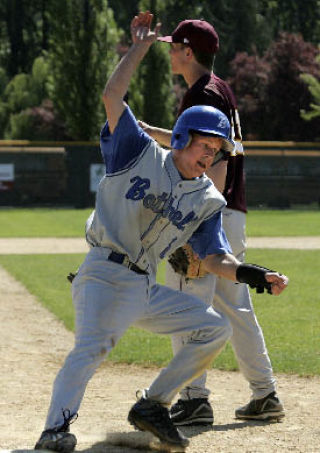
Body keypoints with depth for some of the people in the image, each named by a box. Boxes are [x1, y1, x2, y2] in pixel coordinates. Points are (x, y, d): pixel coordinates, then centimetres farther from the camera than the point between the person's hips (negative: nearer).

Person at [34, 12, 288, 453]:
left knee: (215, 328, 3)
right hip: (104, 277, -6)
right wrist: (141, 47, -6)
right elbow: (112, 96, -10)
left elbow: (216, 258, 3)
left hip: (146, 290, 6)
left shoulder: (208, 201, 10)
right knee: (92, 346, -30)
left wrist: (254, 275, -14)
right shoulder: (141, 155, -1)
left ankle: (152, 406, 6)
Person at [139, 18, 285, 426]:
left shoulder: (203, 95, -12)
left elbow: (216, 161, -20)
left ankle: (194, 399, -9)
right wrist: (152, 133, 29)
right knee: (236, 308, 13)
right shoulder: (222, 91, 18)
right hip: (233, 214, 10)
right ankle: (265, 395, 15)